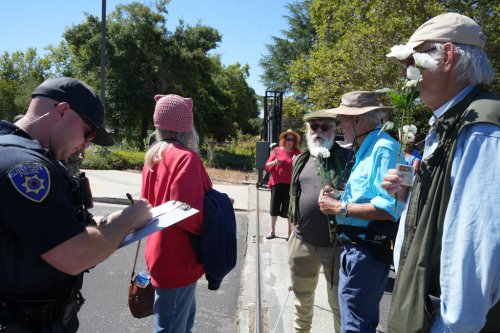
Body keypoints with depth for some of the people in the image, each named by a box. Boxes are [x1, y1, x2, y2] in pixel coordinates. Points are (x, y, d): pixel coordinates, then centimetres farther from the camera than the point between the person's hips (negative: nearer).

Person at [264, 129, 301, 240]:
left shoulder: (297, 152, 5)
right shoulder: (277, 150, 5)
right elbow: (267, 166, 4)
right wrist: (274, 162, -16)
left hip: (290, 184, -1)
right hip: (277, 183, 1)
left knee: (289, 208, 2)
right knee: (274, 207, 5)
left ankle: (290, 232, 16)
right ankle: (272, 231, 18)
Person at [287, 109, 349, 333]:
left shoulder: (346, 158, -7)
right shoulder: (300, 161, 9)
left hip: (336, 244, -5)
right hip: (302, 242, 5)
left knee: (339, 302, 8)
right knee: (302, 296, 22)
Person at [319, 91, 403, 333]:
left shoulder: (384, 149, -18)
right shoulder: (365, 151, 14)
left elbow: (389, 208, -27)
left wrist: (339, 208, -20)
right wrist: (337, 197, 6)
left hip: (367, 251, -10)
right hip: (355, 248, 10)